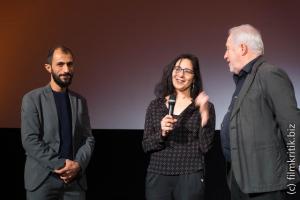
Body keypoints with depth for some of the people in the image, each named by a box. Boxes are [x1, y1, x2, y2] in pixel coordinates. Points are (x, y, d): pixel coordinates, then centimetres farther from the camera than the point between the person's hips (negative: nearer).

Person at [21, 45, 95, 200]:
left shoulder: (80, 101, 11)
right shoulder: (32, 99, -1)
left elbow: (88, 138, 9)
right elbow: (29, 140, -9)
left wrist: (78, 165, -9)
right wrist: (60, 165, -14)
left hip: (75, 179, 3)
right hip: (42, 180, -3)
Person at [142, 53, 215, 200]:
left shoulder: (204, 106, -1)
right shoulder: (156, 105, 6)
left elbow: (205, 147, -7)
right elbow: (146, 146, 4)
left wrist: (204, 113, -15)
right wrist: (162, 133, -13)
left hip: (190, 178, -2)